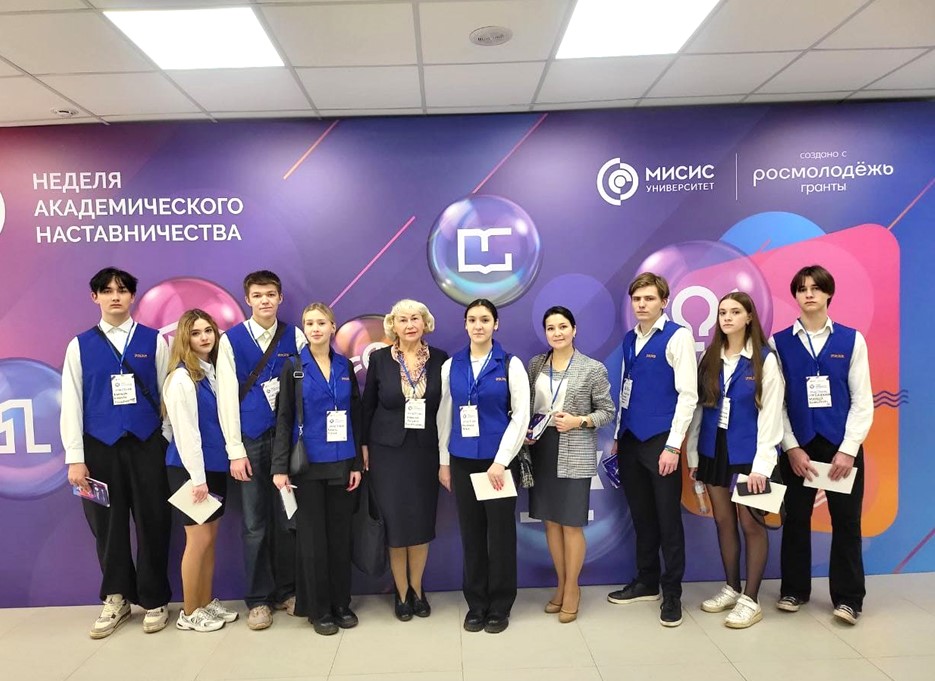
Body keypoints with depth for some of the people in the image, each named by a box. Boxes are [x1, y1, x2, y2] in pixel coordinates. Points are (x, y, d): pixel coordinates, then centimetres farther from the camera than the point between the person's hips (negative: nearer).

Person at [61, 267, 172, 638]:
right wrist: (75, 459, -2)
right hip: (100, 448, 1)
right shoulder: (80, 345, 5)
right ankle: (116, 598, 29)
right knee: (108, 525, 10)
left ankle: (154, 600, 22)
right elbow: (71, 403, 2)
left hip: (147, 445, -1)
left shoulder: (154, 341, 3)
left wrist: (169, 443, -1)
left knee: (152, 523, 5)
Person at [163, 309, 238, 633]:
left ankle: (207, 603, 27)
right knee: (199, 539, 1)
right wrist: (197, 477, -18)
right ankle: (189, 613, 16)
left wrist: (209, 473, 7)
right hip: (189, 469, -7)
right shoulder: (182, 378, -14)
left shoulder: (214, 372, 8)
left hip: (215, 466, 7)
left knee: (210, 538, 14)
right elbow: (185, 431, -17)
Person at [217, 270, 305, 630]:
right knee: (255, 524, 7)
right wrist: (235, 451, -5)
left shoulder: (295, 337, 4)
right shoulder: (231, 340, 1)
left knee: (287, 520, 9)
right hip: (250, 441, -1)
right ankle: (258, 599, 21)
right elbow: (228, 397, -2)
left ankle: (287, 591, 26)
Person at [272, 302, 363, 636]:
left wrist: (357, 463, 2)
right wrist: (280, 466, -10)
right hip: (308, 464, -2)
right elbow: (284, 419, -3)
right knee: (312, 536, 5)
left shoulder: (345, 366, 6)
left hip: (342, 463, 3)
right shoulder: (293, 369, -1)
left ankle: (341, 603, 24)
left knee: (340, 534, 10)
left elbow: (355, 416, 7)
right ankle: (318, 609, 18)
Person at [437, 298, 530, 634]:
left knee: (500, 532, 5)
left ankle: (500, 607, 22)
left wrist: (501, 461, -11)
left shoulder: (510, 364, -3)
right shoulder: (451, 366, 6)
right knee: (471, 533, 10)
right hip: (462, 461, 3)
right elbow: (445, 415, 9)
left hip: (497, 460, -2)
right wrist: (444, 461, 8)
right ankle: (476, 604, 26)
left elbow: (521, 415, -6)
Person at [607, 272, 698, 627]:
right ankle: (646, 582, 31)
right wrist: (618, 438, 15)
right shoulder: (630, 339, 11)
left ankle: (672, 593, 19)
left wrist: (673, 446, -15)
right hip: (630, 440, 6)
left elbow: (688, 394, -12)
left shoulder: (677, 336, -8)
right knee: (641, 515, 16)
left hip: (660, 441, -6)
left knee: (668, 519, 4)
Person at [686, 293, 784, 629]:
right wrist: (693, 453, 5)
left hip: (747, 452, -4)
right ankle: (731, 588, 27)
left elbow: (770, 414, -9)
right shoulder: (709, 358, 7)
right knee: (723, 521, 12)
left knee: (751, 524, 4)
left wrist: (761, 464, -14)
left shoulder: (765, 359, -5)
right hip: (713, 450, 4)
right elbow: (698, 407, 8)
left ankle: (751, 600, 15)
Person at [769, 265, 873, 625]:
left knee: (846, 521, 6)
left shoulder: (851, 339, 1)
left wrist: (848, 449, -8)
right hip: (798, 446, 0)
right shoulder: (779, 342, 1)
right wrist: (792, 448, -7)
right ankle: (795, 590, 23)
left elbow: (863, 401, -1)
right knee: (796, 520, 8)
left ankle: (848, 598, 19)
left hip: (842, 445, 0)